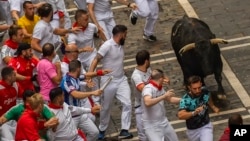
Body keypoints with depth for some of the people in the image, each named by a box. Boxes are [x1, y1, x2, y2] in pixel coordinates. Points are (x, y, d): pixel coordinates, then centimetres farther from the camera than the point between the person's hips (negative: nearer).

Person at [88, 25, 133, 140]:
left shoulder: (121, 45, 5)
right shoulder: (107, 45, -18)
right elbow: (96, 60, -22)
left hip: (122, 80, 6)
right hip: (108, 81, -6)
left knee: (127, 103, -11)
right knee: (106, 107, 9)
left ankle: (124, 131, -10)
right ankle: (102, 130, 29)